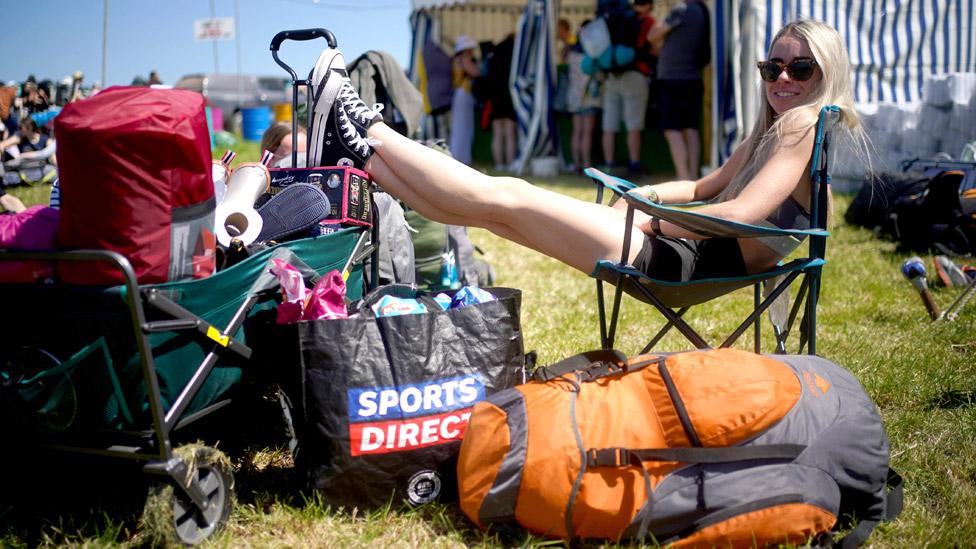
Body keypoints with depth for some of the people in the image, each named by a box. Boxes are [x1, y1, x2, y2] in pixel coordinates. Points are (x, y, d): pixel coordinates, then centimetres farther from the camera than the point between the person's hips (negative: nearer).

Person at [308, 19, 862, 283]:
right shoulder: (772, 133, 21)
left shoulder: (810, 127, -10)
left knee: (502, 198, -8)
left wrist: (648, 220, -12)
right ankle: (363, 154, 9)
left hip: (685, 261, -9)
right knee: (497, 203, 4)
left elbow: (742, 213, -23)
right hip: (687, 249, 9)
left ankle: (369, 131, 2)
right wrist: (644, 195, 13)